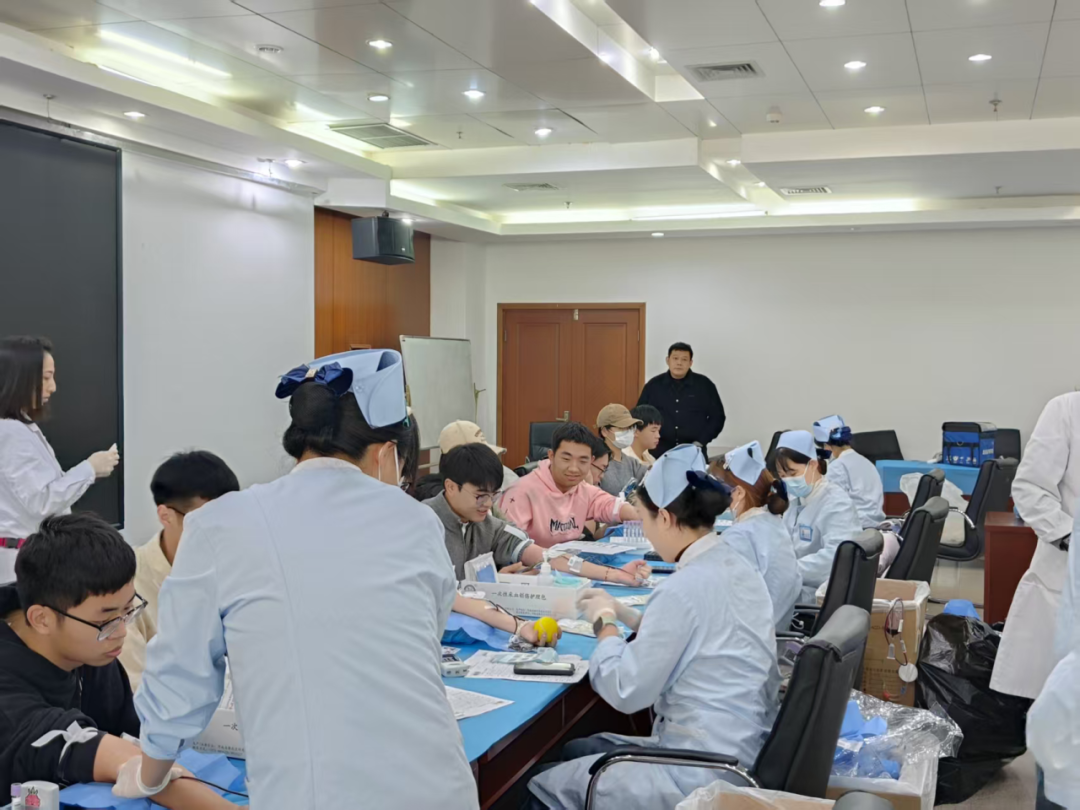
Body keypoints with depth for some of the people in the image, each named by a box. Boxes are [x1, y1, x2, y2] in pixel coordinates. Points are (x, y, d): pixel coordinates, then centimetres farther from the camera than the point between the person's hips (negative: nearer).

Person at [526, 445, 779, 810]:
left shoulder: (684, 587, -23)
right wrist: (624, 614, 13)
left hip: (700, 774, -9)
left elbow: (626, 693, -19)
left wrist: (604, 623, -4)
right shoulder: (738, 568, 4)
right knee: (575, 751, 23)